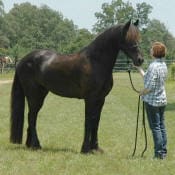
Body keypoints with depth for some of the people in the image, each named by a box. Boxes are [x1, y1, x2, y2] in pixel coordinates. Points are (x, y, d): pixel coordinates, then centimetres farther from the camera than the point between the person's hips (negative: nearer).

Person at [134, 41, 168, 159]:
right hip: (163, 100, 8)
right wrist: (139, 69, 22)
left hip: (152, 101, -8)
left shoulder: (153, 66, -22)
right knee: (162, 126, 14)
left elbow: (150, 86, -23)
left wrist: (142, 93, -5)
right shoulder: (164, 65, 5)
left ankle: (159, 153, 2)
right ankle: (164, 151, 19)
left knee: (155, 127, -1)